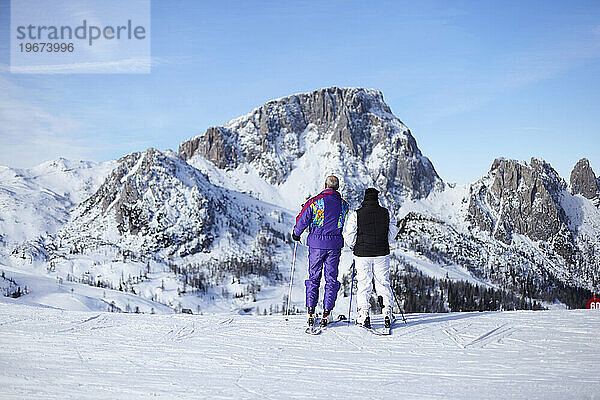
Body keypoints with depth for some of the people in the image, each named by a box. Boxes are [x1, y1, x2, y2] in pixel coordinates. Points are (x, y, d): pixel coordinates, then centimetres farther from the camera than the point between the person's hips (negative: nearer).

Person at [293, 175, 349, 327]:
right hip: (335, 244, 1)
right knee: (331, 279, 7)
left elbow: (302, 220, -3)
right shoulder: (343, 204, 2)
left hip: (316, 243, -1)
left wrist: (296, 234, 15)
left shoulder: (314, 202, -6)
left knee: (313, 278, 7)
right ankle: (326, 313, 5)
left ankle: (311, 312, 3)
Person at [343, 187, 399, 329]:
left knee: (363, 285, 6)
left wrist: (354, 247, 11)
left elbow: (349, 235, -7)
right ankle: (388, 313, 5)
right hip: (382, 254, 2)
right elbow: (393, 231, 7)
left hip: (362, 254, -2)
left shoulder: (356, 215, -7)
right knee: (384, 283, 11)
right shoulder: (387, 213, 0)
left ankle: (364, 315, 3)